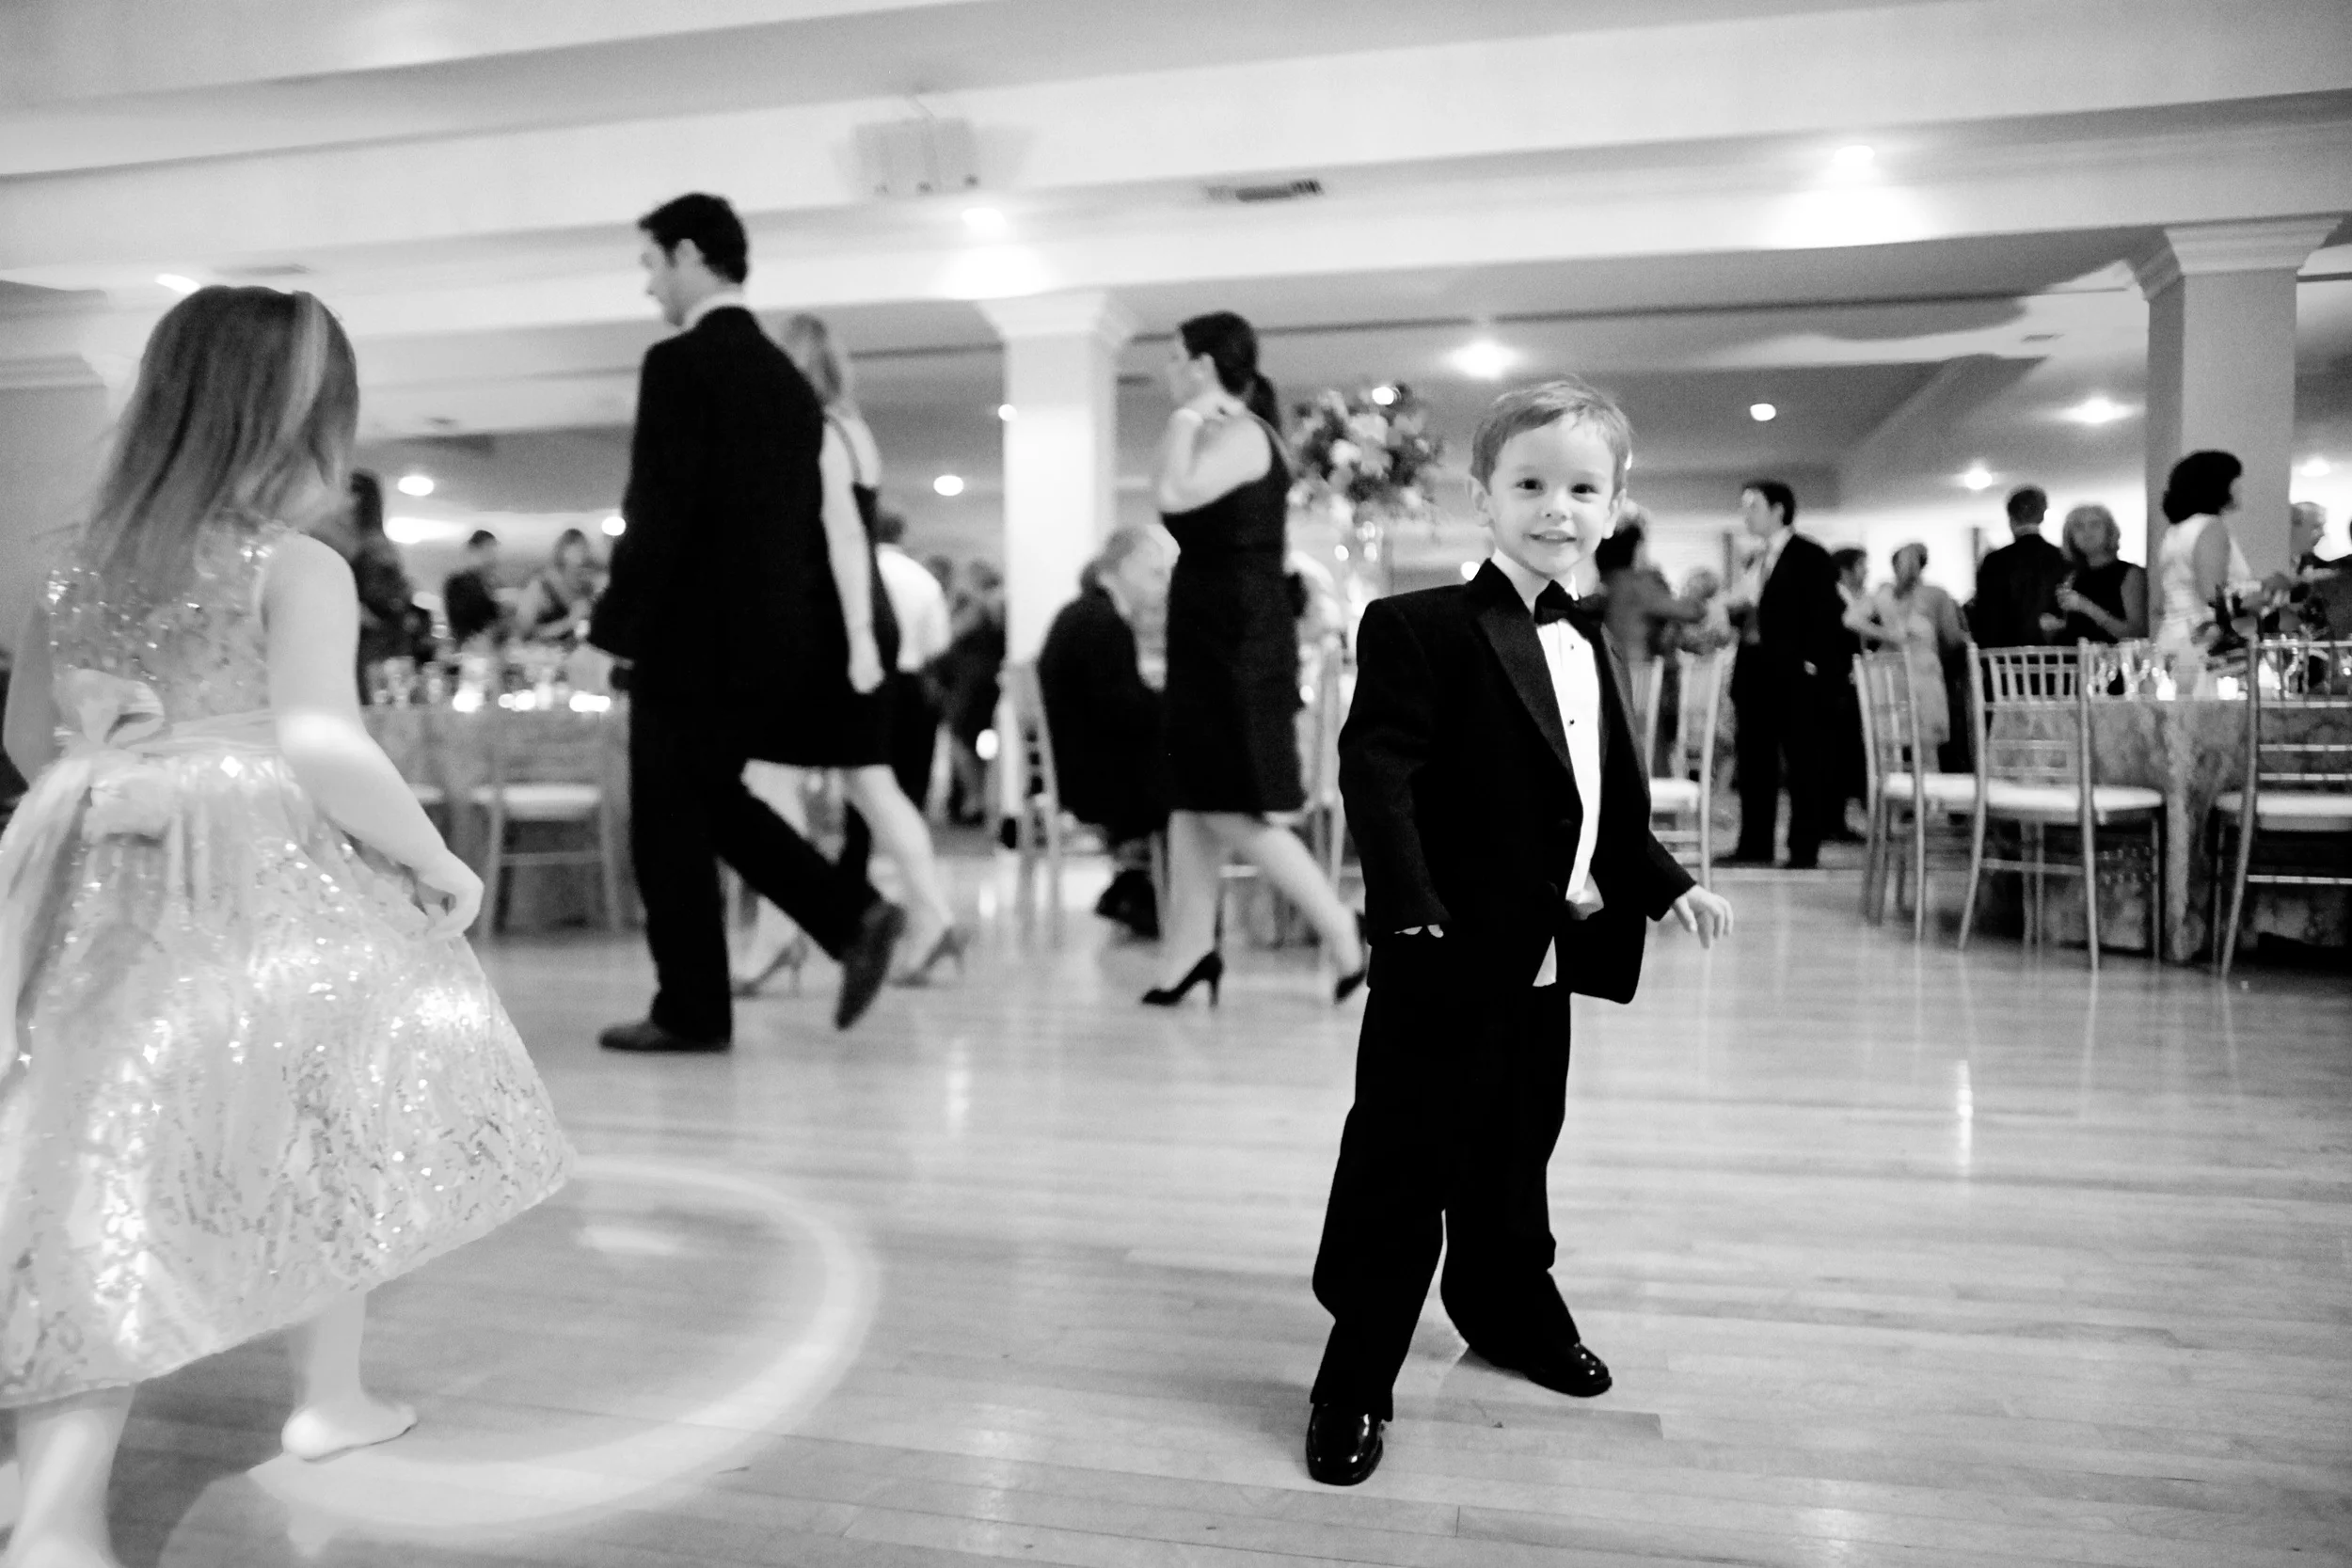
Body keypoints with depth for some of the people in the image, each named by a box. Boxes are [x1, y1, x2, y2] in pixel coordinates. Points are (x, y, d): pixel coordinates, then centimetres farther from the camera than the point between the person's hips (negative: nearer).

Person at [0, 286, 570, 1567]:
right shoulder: (298, 569, -9)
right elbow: (321, 749, -18)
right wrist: (436, 860, -6)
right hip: (264, 901, -5)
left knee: (104, 1170, 4)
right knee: (326, 1131, 13)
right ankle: (329, 1398, 28)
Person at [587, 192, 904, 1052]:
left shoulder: (679, 363, -11)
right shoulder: (786, 375, 13)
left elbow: (659, 511, -18)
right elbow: (832, 520, 13)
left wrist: (614, 625, -11)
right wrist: (856, 641, 14)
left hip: (696, 630, -8)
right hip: (774, 631, 8)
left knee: (669, 819, 4)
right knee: (710, 797, 20)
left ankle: (691, 1010, 12)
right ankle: (855, 914, 10)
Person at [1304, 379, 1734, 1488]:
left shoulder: (1595, 648, 15)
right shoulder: (1418, 628, -12)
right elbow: (1376, 772, -21)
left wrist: (1668, 886, 16)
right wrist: (1414, 912, -28)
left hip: (1545, 960, 8)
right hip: (1447, 961, -7)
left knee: (1515, 1151, 22)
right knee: (1402, 1162, 0)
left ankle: (1507, 1305, 43)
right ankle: (1355, 1377, 13)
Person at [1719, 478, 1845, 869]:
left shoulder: (1810, 557, -4)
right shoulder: (1756, 562, 17)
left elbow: (1828, 617, -10)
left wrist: (1814, 665, -17)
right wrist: (1738, 609, 0)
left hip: (1794, 673, -7)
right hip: (1755, 671, 7)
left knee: (1803, 763, -1)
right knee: (1754, 761, 8)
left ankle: (1804, 848, 3)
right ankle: (1755, 844, 14)